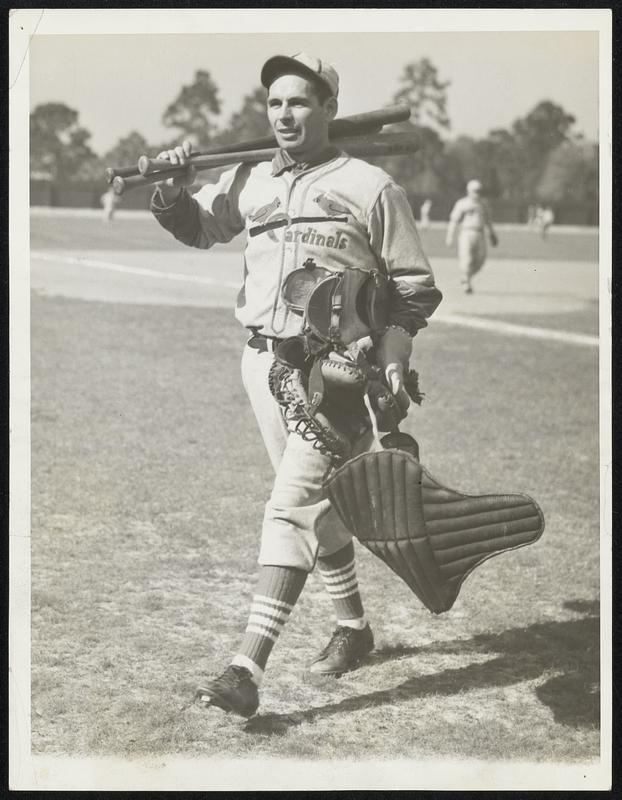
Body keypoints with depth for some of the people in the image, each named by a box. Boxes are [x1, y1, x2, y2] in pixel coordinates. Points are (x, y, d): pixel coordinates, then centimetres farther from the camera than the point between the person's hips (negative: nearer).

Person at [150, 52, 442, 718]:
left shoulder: (369, 187, -2)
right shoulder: (249, 181, 11)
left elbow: (415, 287, 1)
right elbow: (195, 226, 26)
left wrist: (393, 353, -13)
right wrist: (173, 189, 4)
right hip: (263, 360, 6)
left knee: (291, 503, -15)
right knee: (316, 504, 15)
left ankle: (248, 669, -19)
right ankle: (353, 627, 33)